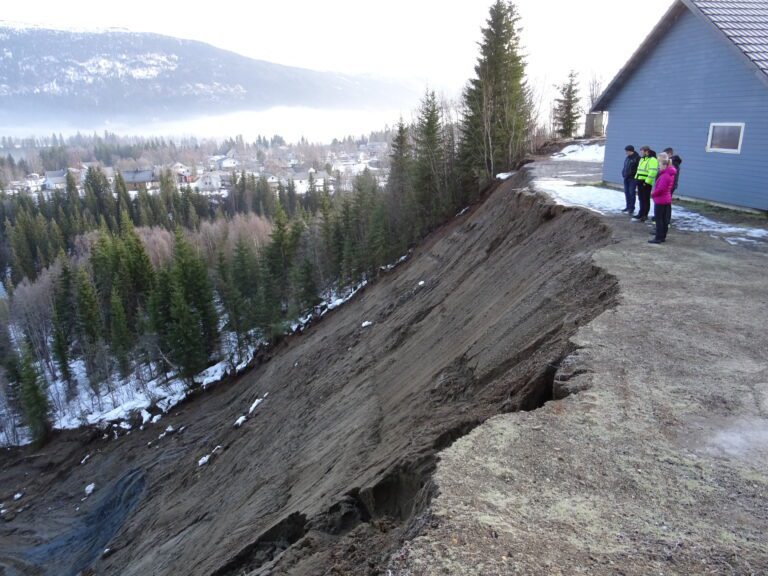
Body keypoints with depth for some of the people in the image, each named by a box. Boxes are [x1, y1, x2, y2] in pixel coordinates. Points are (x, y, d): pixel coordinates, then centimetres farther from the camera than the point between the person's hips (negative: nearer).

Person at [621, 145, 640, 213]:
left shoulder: (637, 158, -10)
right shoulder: (627, 158, 14)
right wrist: (623, 173, 13)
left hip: (633, 178, -8)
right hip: (626, 178, 8)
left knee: (632, 193, -5)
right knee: (627, 193, 11)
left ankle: (631, 208, 1)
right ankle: (628, 207, 21)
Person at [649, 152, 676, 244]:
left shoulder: (665, 175, -23)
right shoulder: (670, 173, 10)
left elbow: (660, 189, -25)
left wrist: (653, 193, -7)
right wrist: (654, 192, 10)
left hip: (660, 200, -10)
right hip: (667, 199, 10)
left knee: (659, 219, -3)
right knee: (664, 219, 15)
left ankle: (658, 238, 2)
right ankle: (662, 236, 23)